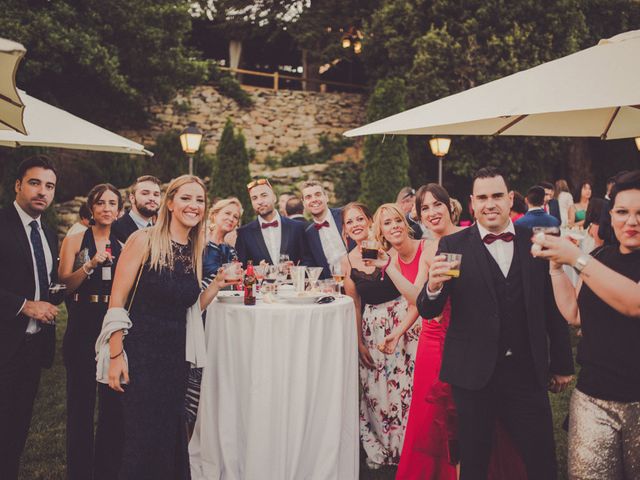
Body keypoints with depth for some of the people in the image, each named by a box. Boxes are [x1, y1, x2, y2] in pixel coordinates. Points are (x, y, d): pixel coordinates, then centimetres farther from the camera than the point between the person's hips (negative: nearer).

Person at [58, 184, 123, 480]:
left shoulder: (123, 247, 11)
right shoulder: (75, 240, 2)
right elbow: (64, 284, -7)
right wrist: (91, 263, -19)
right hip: (83, 327, -3)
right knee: (81, 399, 1)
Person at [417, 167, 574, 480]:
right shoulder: (453, 246, -3)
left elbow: (553, 307, 7)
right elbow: (428, 311, -6)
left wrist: (562, 364, 12)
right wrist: (433, 286, -28)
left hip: (527, 372, 1)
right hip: (473, 373, -1)